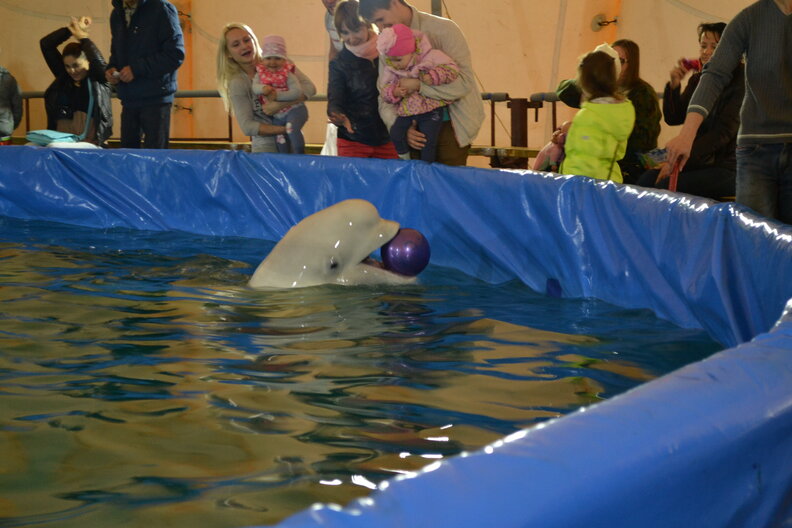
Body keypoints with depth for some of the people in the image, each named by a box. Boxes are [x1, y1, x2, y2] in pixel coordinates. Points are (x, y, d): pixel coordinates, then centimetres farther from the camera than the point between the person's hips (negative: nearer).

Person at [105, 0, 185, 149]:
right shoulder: (117, 14, 13)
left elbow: (175, 55, -14)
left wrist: (136, 69, -16)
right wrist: (111, 68, 3)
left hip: (155, 99, -6)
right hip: (129, 100, 6)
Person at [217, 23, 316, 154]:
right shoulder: (237, 84, -6)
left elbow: (309, 87, -8)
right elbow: (247, 126, -10)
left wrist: (280, 105, -21)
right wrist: (284, 129, -19)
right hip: (265, 147, -2)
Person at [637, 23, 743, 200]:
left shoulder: (739, 83, -8)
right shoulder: (697, 80, 14)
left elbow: (723, 133, -16)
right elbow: (673, 118, 14)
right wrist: (674, 85, -5)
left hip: (727, 167, -6)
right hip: (699, 163, 6)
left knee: (667, 185, -29)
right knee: (646, 179, -21)